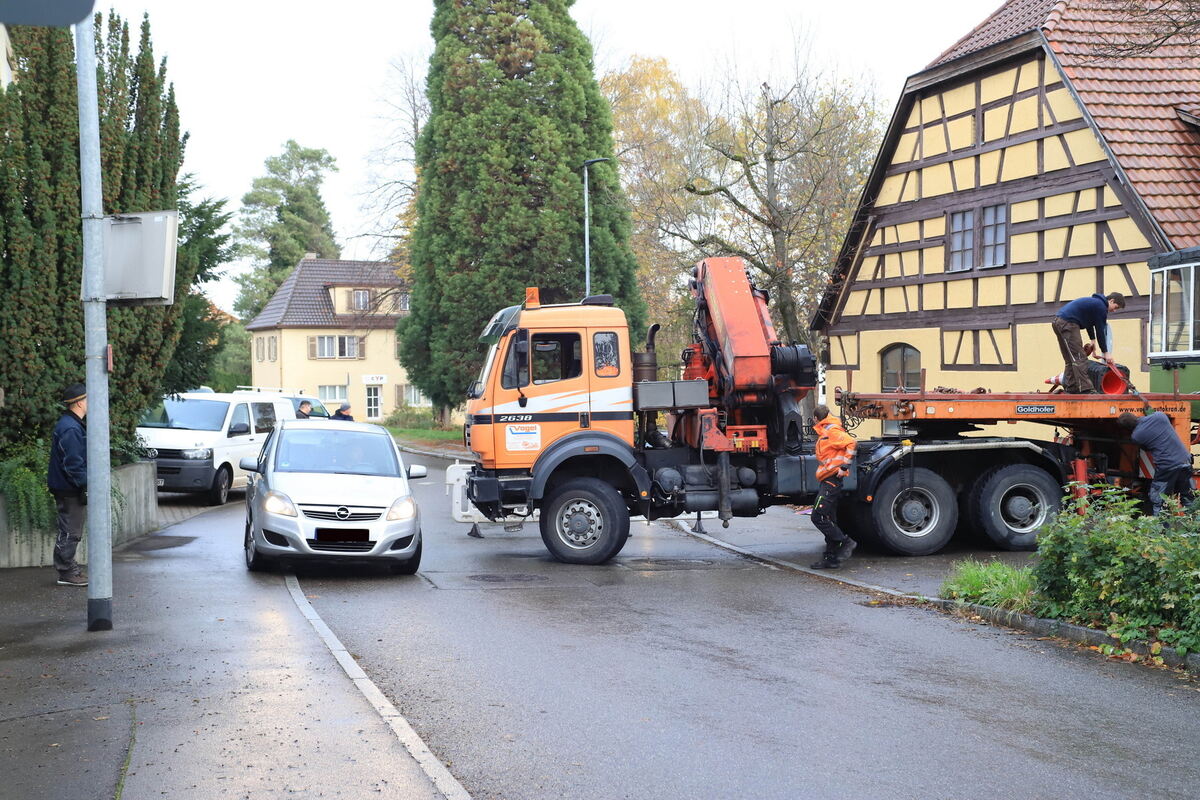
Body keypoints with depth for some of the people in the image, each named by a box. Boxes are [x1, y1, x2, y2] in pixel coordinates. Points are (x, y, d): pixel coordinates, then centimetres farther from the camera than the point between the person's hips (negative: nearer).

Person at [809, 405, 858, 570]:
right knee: (829, 521, 11)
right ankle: (831, 558, 13)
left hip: (831, 480, -10)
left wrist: (844, 466, -22)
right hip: (828, 482, 10)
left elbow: (851, 443, -22)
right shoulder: (824, 433, 20)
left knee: (818, 517, -13)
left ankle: (846, 542, -8)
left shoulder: (831, 431, -11)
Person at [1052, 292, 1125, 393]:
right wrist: (1105, 352, 3)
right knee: (1079, 358, -12)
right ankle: (1085, 389, -17)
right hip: (1068, 324, -10)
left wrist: (1093, 339, 34)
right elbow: (1100, 331, -4)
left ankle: (1070, 388, 11)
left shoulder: (1095, 302, 24)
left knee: (1070, 360, 12)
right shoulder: (1101, 306, -6)